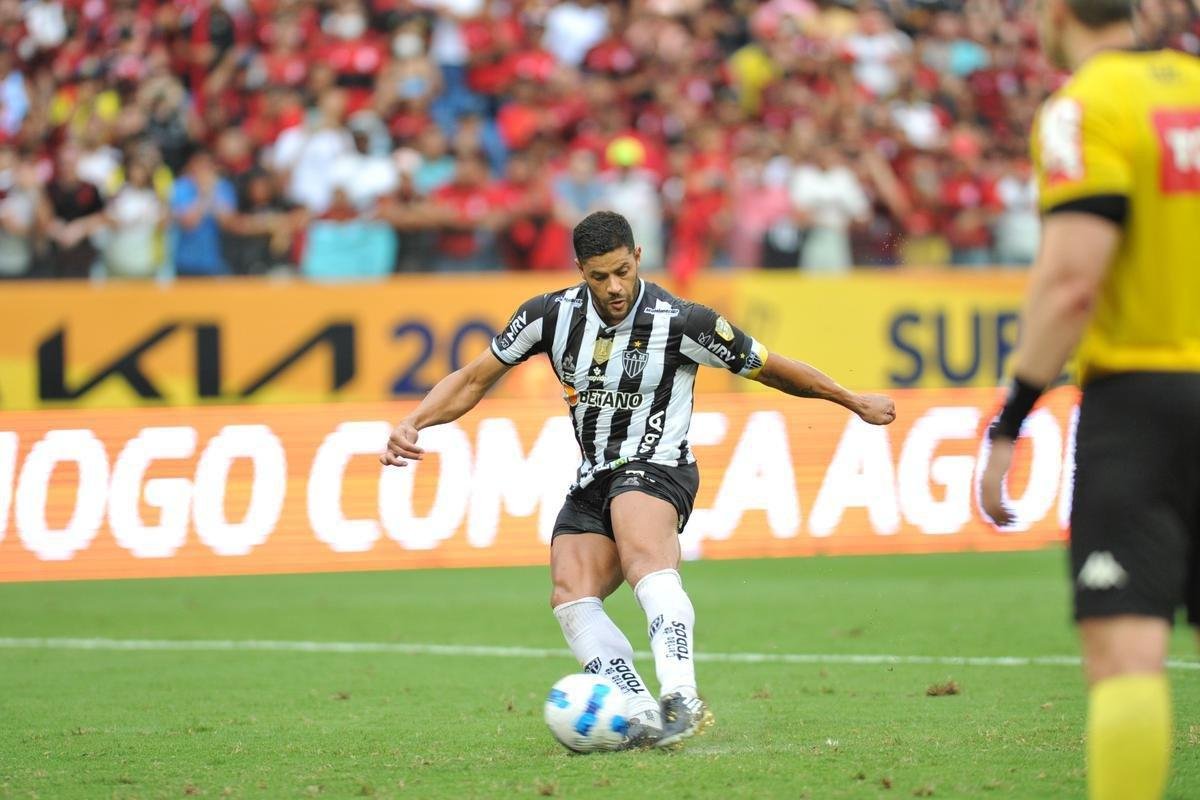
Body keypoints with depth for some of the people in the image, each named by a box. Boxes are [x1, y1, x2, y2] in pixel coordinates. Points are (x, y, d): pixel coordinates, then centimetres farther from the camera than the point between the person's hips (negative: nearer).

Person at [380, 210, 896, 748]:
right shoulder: (550, 316, 0)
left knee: (644, 557, -38)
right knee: (570, 597, -21)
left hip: (655, 468, -6)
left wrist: (856, 403, 13)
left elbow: (770, 369, 3)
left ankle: (681, 698, -57)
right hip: (592, 482, 6)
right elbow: (472, 381, 11)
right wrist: (412, 423, -5)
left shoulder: (680, 323, -11)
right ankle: (643, 718, -33)